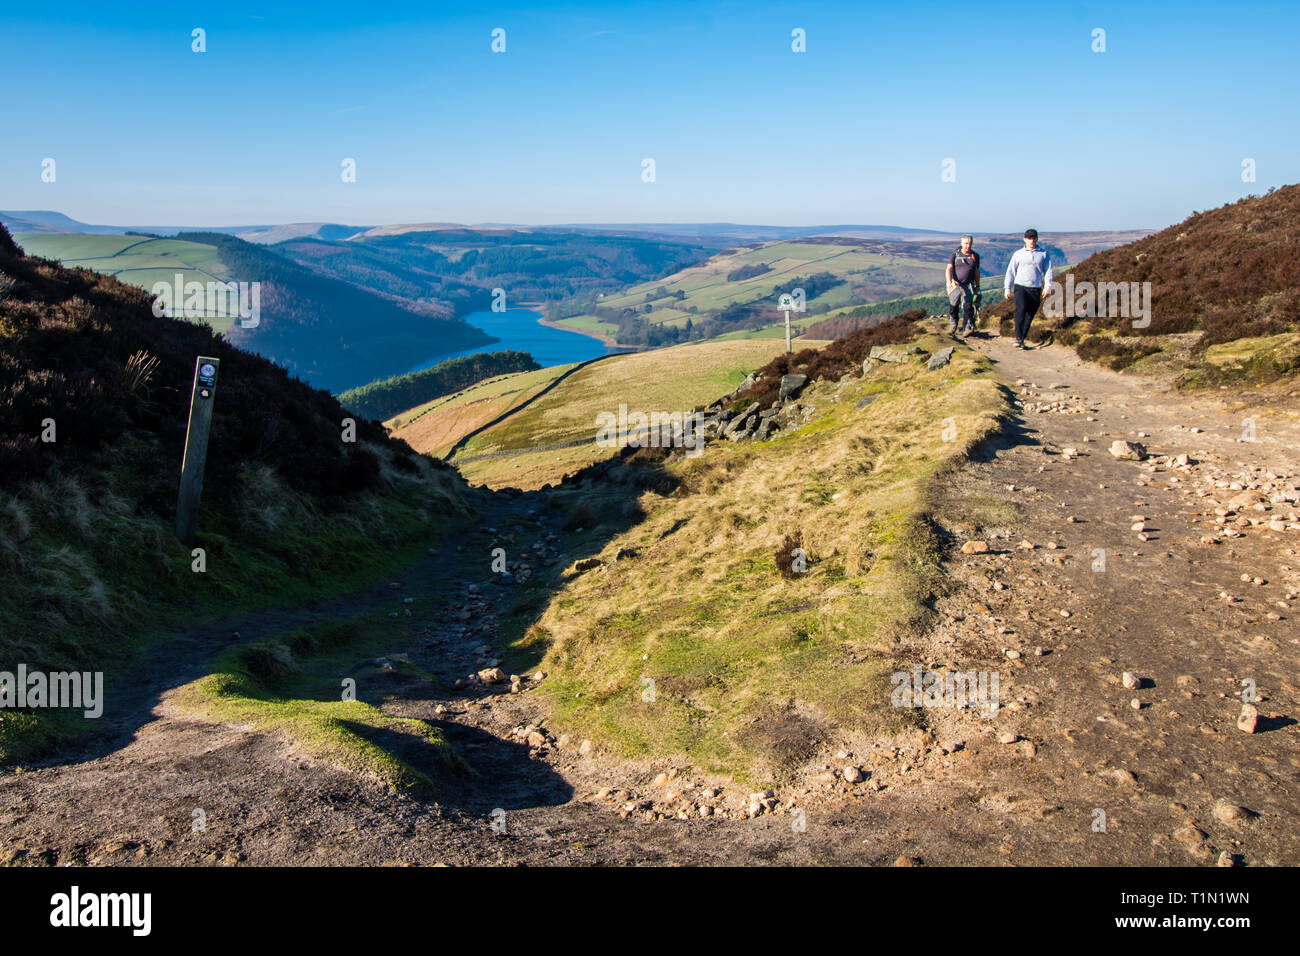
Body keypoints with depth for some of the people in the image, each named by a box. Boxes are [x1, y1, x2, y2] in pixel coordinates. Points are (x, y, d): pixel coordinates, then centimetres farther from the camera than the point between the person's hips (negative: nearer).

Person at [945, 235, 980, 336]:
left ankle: (968, 328, -12)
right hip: (955, 285, 0)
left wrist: (977, 286, 16)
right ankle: (953, 324, 29)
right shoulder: (955, 255, 1)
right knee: (953, 306, 8)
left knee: (968, 306, -12)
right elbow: (949, 268, -8)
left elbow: (977, 271, 16)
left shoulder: (975, 256, 9)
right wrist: (949, 282, -24)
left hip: (968, 285, 0)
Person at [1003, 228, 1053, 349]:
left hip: (1036, 289, 2)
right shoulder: (1018, 254, 8)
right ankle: (1018, 338, -21)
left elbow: (1048, 271, 7)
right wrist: (1007, 288, 4)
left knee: (1029, 316, 3)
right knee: (1021, 310, -22)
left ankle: (1022, 339, 13)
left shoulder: (1044, 254, 10)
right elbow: (1010, 271, 10)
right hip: (1021, 286, -2)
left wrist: (1047, 286, -5)